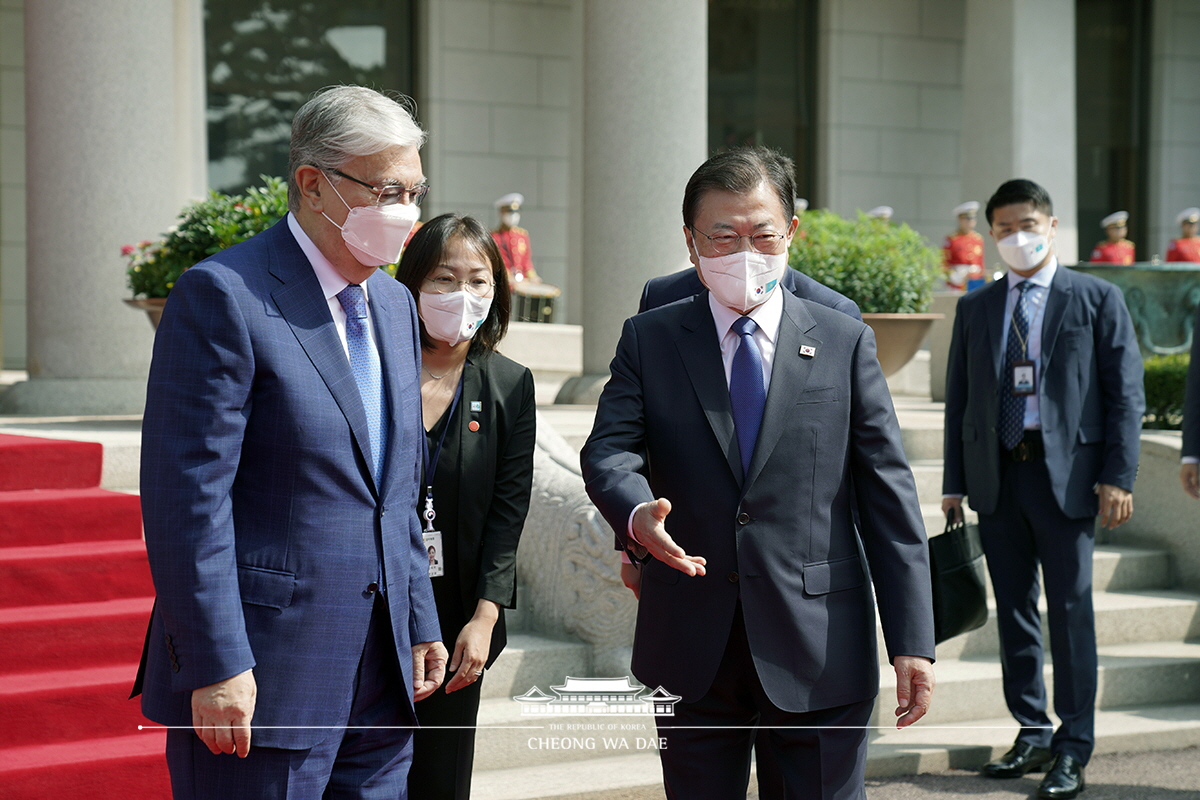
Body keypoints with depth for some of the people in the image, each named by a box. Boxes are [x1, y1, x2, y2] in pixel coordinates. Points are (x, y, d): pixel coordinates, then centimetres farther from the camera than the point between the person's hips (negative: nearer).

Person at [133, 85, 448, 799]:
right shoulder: (223, 295, -11)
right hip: (261, 681, -7)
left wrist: (420, 626, 15)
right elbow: (189, 494, -16)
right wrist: (217, 667, -19)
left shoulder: (395, 305, 14)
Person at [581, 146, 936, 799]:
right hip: (692, 646, 1)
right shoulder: (648, 340, 7)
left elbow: (889, 494, 1)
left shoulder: (845, 343, 4)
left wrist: (912, 642, -6)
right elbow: (608, 450, -7)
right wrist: (637, 513, -31)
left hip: (820, 646, -1)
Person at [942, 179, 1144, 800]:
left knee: (1070, 609, -3)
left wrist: (1117, 477, -8)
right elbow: (958, 396, 14)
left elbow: (1125, 392, 0)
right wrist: (954, 482, 8)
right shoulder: (976, 308, 13)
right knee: (1014, 608, 9)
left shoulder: (1097, 300, 3)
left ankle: (1073, 750, 4)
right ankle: (1032, 733, 20)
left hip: (1066, 472, -4)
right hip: (995, 474, 4)